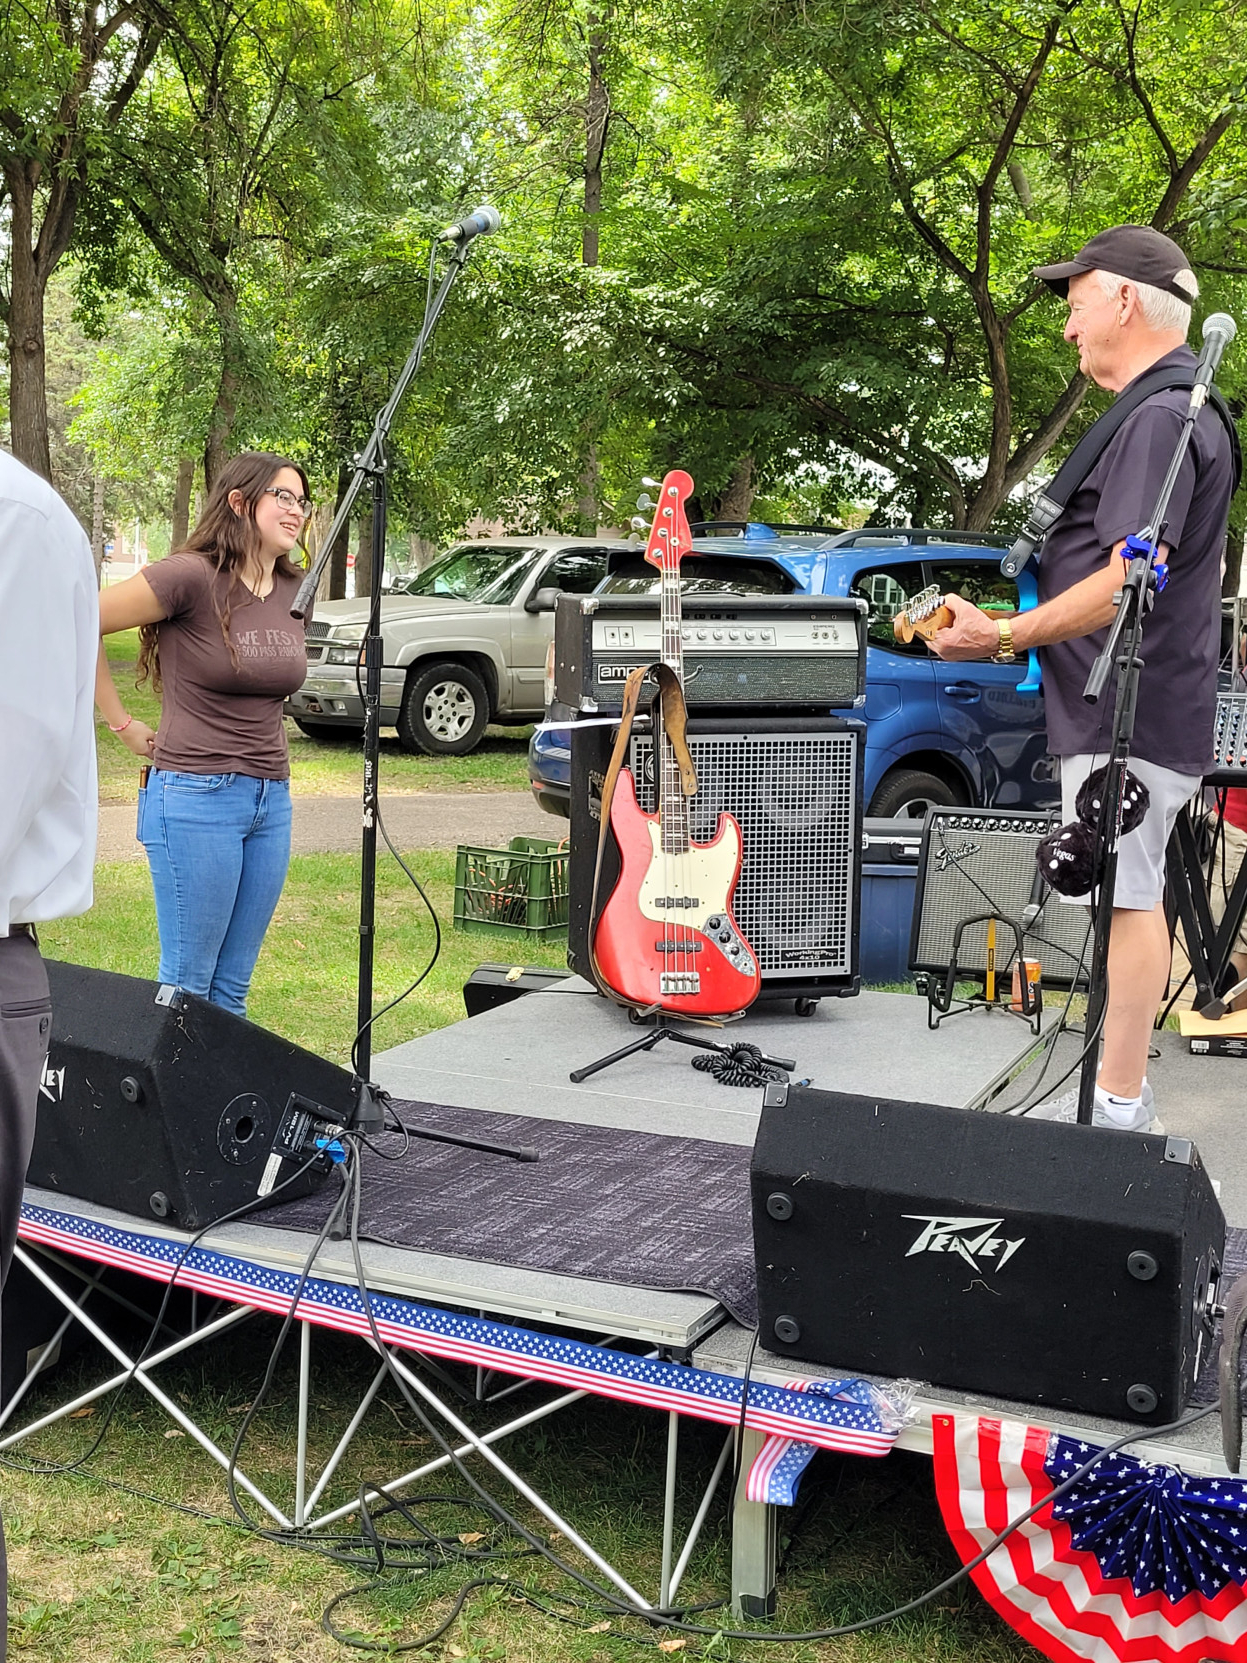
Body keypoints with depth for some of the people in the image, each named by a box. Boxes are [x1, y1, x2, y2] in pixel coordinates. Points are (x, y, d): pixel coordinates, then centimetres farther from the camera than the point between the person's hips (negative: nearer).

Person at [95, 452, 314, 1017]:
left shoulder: (294, 591, 7)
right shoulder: (192, 577, -13)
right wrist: (123, 724, -5)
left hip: (272, 799, 6)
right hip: (197, 798, -6)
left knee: (232, 987, 13)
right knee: (187, 984, 1)